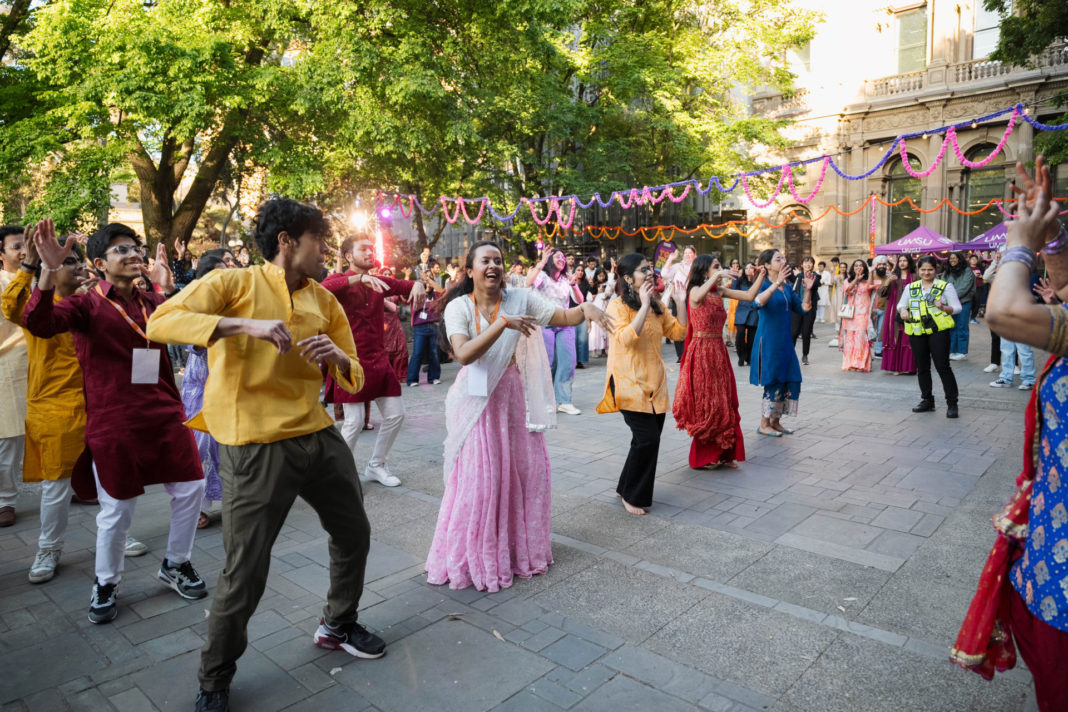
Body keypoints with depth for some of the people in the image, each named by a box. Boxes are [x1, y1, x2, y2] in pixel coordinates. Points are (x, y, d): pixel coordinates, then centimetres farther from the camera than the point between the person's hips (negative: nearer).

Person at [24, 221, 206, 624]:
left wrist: (166, 285, -8)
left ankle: (176, 565, 30)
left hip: (165, 417, 5)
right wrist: (49, 269, -34)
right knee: (117, 509, 3)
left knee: (191, 488, 7)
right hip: (113, 424, -4)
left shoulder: (152, 302, 10)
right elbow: (39, 324, -22)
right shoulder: (87, 305, -4)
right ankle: (105, 585, 28)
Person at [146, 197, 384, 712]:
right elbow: (161, 322, -20)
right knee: (245, 572, -1)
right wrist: (245, 325, -29)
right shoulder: (234, 284, -6)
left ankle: (338, 625, 45)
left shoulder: (324, 301, 10)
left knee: (354, 534, 18)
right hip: (256, 446, -6)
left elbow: (354, 380, 12)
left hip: (318, 435, 6)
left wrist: (338, 356, -10)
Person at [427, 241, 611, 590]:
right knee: (481, 476, 0)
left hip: (515, 396, 3)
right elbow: (463, 354, -24)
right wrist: (503, 323, -31)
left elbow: (563, 316, -12)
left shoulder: (520, 299, -3)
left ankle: (520, 546, 33)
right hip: (478, 400, -3)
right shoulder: (459, 307, -9)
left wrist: (586, 308, -33)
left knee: (527, 469, 11)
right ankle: (476, 554, 19)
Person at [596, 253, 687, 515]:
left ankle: (626, 488, 28)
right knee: (647, 438, -12)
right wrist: (644, 305, -23)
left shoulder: (656, 305, 12)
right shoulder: (618, 305, -9)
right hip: (630, 383, -7)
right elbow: (626, 338, -24)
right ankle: (632, 496, 8)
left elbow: (678, 332, 11)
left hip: (654, 382, 7)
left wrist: (681, 303, 0)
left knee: (650, 439, 9)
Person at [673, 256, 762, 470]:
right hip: (701, 353, -7)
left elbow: (749, 295, 7)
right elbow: (698, 297, -35)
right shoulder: (695, 290, -10)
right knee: (704, 404, 1)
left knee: (722, 403, 10)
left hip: (718, 352, 7)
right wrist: (717, 276, -41)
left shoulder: (719, 292, 9)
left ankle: (721, 454, 21)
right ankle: (703, 457, 14)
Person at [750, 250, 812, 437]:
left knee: (791, 381, 8)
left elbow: (803, 308, 12)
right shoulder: (764, 285, -9)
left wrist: (807, 290, -4)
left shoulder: (787, 288, 12)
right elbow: (758, 302, -30)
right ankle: (764, 425, 10)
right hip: (768, 341, -7)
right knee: (773, 383, -3)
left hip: (784, 341, 7)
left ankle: (775, 421, 21)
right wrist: (776, 283, -38)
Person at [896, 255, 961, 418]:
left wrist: (944, 308, -20)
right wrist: (903, 310, -10)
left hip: (938, 331, -4)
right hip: (916, 332, 4)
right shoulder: (910, 287, 12)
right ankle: (927, 401, 23)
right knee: (922, 368, 11)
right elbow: (901, 304, 14)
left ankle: (952, 403, 0)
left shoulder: (945, 286, 2)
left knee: (943, 366, -7)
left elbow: (957, 307, 1)